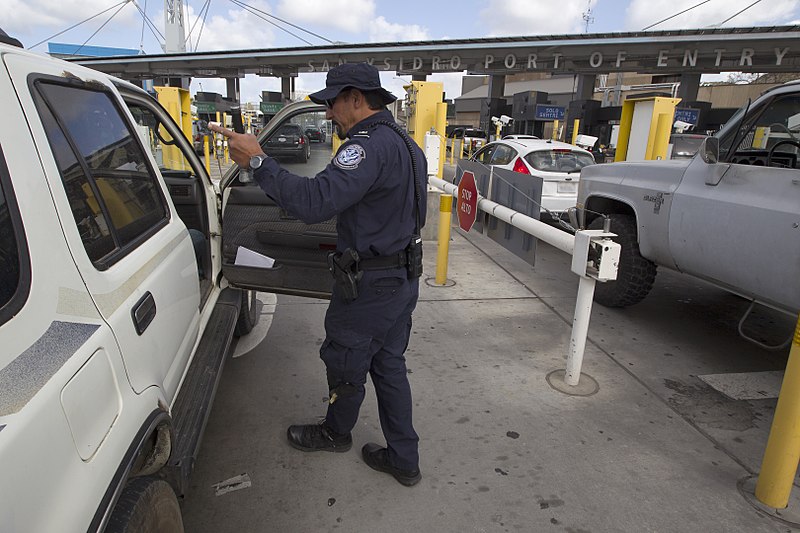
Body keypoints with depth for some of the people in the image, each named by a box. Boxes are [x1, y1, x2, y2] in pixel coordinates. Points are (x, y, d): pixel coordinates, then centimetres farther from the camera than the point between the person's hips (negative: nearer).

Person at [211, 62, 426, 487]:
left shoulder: (369, 145, -22)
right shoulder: (407, 146, 12)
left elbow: (314, 202, -35)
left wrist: (258, 162, -26)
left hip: (369, 287, -9)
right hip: (403, 277, 10)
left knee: (345, 363, 15)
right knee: (389, 366, 18)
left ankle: (336, 433, 42)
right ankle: (404, 459, 29)